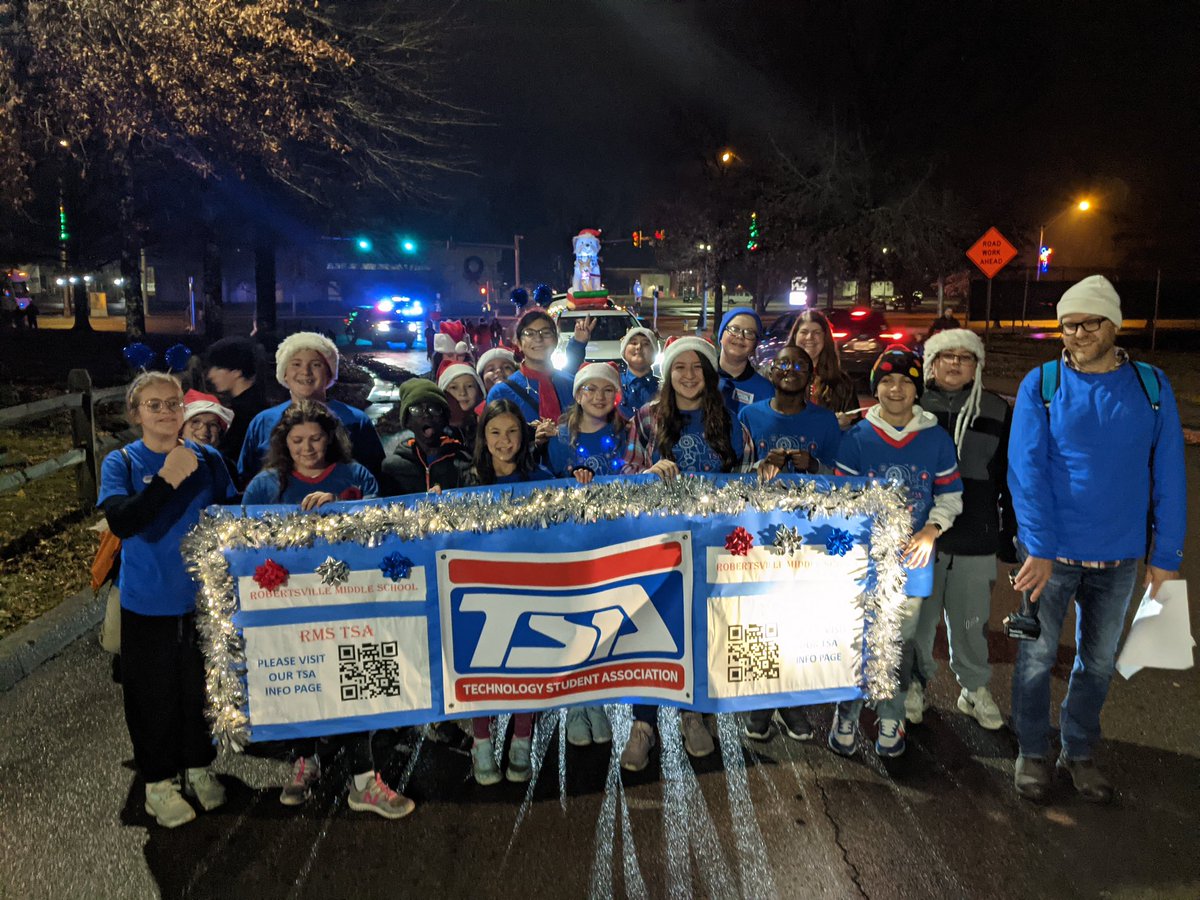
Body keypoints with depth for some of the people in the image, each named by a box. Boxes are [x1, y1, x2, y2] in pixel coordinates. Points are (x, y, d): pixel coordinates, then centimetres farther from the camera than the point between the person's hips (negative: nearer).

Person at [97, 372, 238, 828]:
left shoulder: (207, 459, -1)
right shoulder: (121, 462, -6)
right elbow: (120, 522, -21)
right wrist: (166, 479, -27)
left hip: (203, 598, 2)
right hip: (147, 603, -2)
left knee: (201, 688, 14)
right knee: (153, 696, 9)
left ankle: (199, 767, 35)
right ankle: (158, 781, 29)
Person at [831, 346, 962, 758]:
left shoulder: (936, 439, 2)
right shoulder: (856, 438, -2)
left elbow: (949, 495, 7)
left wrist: (931, 530, -10)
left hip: (911, 557, 1)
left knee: (901, 640, 11)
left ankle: (891, 717, 27)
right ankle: (847, 713, 20)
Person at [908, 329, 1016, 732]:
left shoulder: (997, 411, 5)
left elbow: (1011, 478, 9)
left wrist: (1009, 533, 7)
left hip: (976, 540, 1)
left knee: (971, 620, 12)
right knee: (917, 616, 10)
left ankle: (975, 689, 31)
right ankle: (916, 683, 29)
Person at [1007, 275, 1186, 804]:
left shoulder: (1151, 387, -1)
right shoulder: (1041, 385, -7)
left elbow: (1168, 477, 0)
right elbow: (1026, 470, -12)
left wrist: (1165, 556, -3)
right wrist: (1038, 548, -19)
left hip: (1120, 558, 2)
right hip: (1051, 552, -2)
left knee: (1099, 661, 16)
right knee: (1037, 656, 10)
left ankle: (1079, 752, 35)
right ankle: (1032, 752, 29)